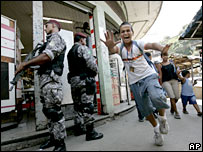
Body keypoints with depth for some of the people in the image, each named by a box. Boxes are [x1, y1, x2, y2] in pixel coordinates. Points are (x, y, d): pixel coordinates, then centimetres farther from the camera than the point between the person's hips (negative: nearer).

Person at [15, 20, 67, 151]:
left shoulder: (56, 38, -2)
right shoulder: (51, 40, 30)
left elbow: (46, 57, -18)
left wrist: (25, 64, -9)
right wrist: (28, 64, 11)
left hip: (50, 79, -10)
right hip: (44, 78, 10)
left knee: (54, 111, -8)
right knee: (48, 110, 13)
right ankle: (53, 138, 25)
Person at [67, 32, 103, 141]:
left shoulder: (70, 52, 21)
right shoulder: (82, 48, -3)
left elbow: (71, 67, 15)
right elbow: (91, 63, -14)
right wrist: (96, 71, 4)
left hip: (73, 80, 9)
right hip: (84, 79, -8)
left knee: (78, 105, 13)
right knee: (87, 105, -7)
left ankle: (78, 129, 24)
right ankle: (90, 132, -3)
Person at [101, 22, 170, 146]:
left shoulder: (138, 43, -7)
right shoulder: (120, 46, -3)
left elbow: (151, 45, -26)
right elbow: (113, 50, -27)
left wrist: (162, 48, -49)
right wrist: (110, 47, -51)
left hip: (148, 76, -2)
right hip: (135, 82, 2)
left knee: (157, 97, -29)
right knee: (145, 110, 9)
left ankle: (162, 118, 5)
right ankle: (157, 129, 37)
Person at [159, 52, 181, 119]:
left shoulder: (171, 63, 14)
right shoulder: (160, 65, 4)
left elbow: (175, 71, 19)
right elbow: (160, 76, 2)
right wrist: (161, 84, -1)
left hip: (174, 80, 4)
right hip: (166, 81, -4)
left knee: (177, 97, 2)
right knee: (172, 97, -11)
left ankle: (172, 108, 30)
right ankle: (176, 113, 2)